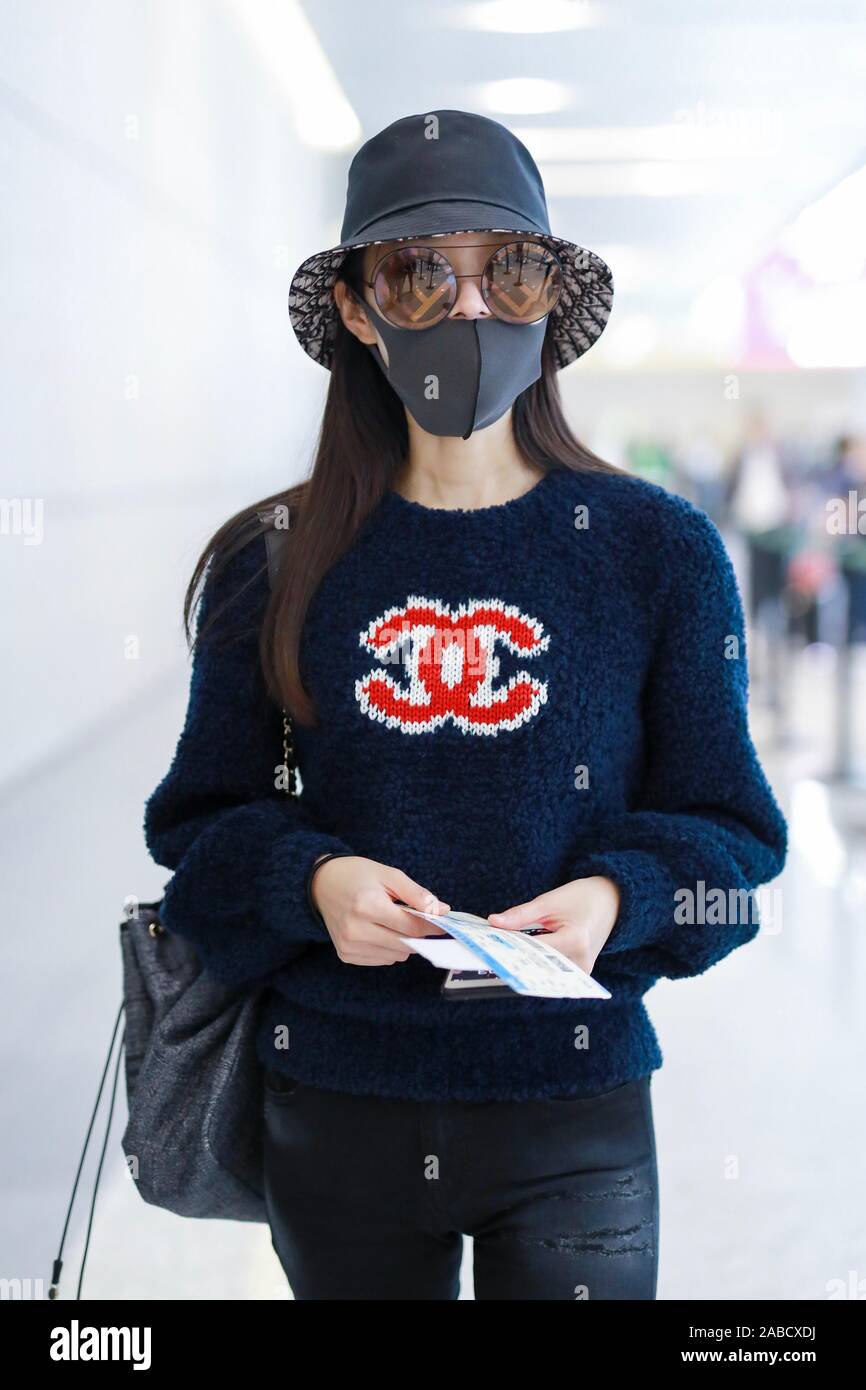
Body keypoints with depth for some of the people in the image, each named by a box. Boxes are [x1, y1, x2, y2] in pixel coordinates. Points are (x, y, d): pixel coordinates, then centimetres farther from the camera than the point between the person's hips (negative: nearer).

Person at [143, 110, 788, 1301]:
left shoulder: (661, 551, -3)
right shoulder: (275, 563, 0)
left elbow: (729, 829, 1)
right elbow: (201, 822, 3)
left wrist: (614, 899, -19)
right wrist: (312, 881, -17)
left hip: (575, 1112, -1)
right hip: (334, 1105, 2)